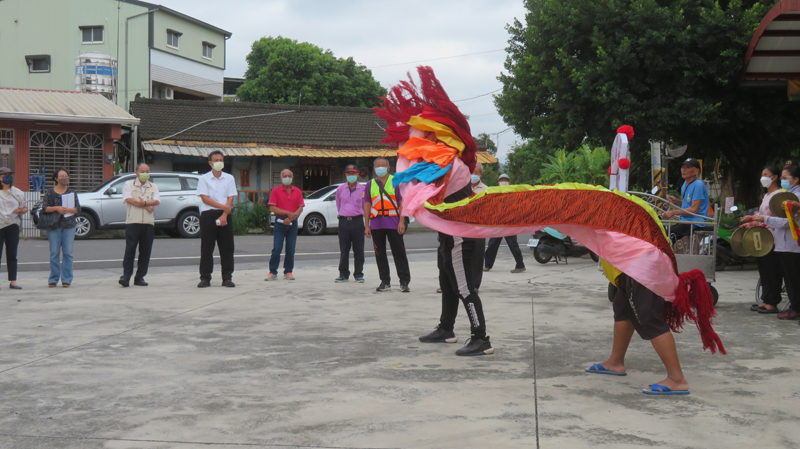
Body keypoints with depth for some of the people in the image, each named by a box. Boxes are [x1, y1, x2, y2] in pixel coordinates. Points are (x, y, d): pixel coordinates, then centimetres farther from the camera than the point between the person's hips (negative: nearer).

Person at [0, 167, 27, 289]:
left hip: (13, 225, 3)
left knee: (12, 255, 3)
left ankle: (13, 281, 5)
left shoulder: (18, 193, 15)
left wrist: (20, 210, -8)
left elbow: (25, 208, 14)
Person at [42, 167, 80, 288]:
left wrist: (67, 210, -14)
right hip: (54, 225, -1)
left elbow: (78, 209, 2)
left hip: (69, 225, 1)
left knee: (68, 253, -1)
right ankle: (53, 279, 7)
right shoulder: (50, 192, 6)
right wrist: (56, 208, -17)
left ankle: (66, 279, 5)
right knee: (54, 253, 0)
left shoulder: (71, 192, 9)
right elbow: (45, 208, -1)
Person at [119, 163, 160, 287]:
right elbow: (129, 199, -8)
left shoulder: (153, 187, 17)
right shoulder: (128, 185, 9)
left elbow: (157, 201, 1)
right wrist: (147, 206, -10)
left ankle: (140, 277, 8)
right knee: (130, 249, -9)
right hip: (133, 222, -3)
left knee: (145, 252, 2)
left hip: (149, 224, 3)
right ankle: (126, 276, -6)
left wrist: (144, 203, -16)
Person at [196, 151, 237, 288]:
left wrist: (224, 215, -10)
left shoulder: (229, 178, 11)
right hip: (208, 215, -2)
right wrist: (223, 206, -12)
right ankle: (205, 278, 4)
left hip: (225, 215, 2)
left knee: (227, 247, 1)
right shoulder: (204, 179, 4)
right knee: (207, 248, -1)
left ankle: (227, 278, 6)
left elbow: (230, 199, 3)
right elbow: (205, 198, -6)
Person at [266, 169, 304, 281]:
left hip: (292, 223, 2)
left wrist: (291, 218, -10)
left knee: (291, 249, 3)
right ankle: (273, 272, -3)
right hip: (280, 222, -2)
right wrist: (287, 213, -14)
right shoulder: (276, 191, 3)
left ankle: (288, 272, 11)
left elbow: (300, 208, 4)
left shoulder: (297, 191, 10)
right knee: (276, 248, -7)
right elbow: (272, 208, -5)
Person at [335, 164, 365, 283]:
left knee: (358, 249, 1)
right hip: (343, 221, 2)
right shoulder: (340, 189, 7)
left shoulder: (363, 189, 0)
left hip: (357, 221, -1)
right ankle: (343, 274, 12)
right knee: (344, 249, 4)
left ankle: (358, 274, 9)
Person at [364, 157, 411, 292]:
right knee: (380, 254, 7)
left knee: (399, 253, -4)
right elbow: (367, 205, 11)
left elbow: (402, 202, 0)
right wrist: (366, 225, 5)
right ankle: (385, 282, 15)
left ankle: (404, 282, 0)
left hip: (393, 223, -3)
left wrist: (402, 222, -9)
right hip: (376, 224, 3)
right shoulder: (370, 184, 11)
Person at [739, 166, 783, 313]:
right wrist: (751, 218, 8)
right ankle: (765, 300, 18)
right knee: (763, 268, 11)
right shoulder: (766, 196, 20)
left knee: (772, 270, -7)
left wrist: (754, 223, -21)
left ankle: (772, 303, -4)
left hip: (773, 239, -10)